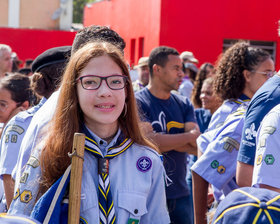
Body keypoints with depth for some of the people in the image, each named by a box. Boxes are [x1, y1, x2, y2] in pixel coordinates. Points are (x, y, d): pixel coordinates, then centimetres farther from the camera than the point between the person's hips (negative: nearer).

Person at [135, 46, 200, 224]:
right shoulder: (137, 102, -8)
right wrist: (190, 136, -8)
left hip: (180, 193, 6)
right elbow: (151, 142, -20)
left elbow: (198, 146, 0)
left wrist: (165, 141, -17)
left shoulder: (184, 104, 11)